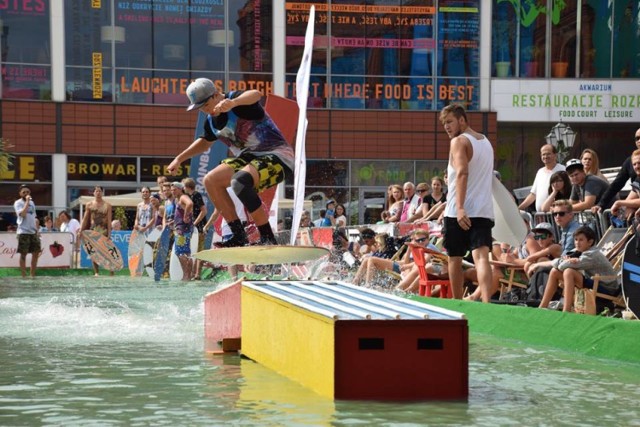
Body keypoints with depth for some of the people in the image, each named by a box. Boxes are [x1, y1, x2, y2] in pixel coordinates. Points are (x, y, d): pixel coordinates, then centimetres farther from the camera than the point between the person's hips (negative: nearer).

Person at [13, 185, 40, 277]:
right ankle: (24, 276, 1)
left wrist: (37, 230, 14)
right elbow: (22, 214, -23)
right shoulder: (18, 203, -5)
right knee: (23, 254, -3)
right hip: (23, 232, -7)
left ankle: (32, 274, 15)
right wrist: (27, 202, -19)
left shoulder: (32, 202, 16)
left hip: (33, 232, 7)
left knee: (36, 252, 6)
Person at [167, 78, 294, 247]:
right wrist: (179, 158, 24)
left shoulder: (238, 101, -18)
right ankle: (239, 237, -4)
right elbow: (205, 141, 32)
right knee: (211, 180, -4)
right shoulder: (211, 121, 9)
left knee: (239, 181, -34)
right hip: (249, 157, 9)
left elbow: (256, 94, -43)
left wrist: (232, 103, -63)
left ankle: (268, 239, -27)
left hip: (277, 155, -9)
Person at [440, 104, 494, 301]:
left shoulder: (459, 142, -7)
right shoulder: (486, 142, 19)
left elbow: (462, 173, -21)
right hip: (484, 211, 6)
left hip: (460, 212, -6)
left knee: (455, 259, 11)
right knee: (481, 257, -9)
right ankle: (486, 302, -28)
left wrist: (460, 208, -27)